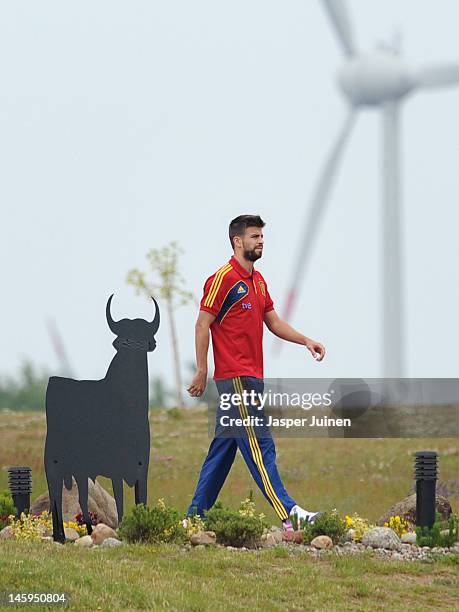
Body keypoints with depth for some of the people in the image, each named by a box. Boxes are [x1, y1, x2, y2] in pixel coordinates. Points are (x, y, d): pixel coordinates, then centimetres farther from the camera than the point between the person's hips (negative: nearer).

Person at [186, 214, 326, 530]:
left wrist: (306, 341, 9)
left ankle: (196, 513, 16)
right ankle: (288, 513, -17)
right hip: (235, 376, -10)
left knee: (224, 445, 11)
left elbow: (273, 321, 22)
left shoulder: (258, 280, 17)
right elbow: (203, 325, -11)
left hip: (252, 377, 10)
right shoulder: (223, 278, -11)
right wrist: (201, 371, -14)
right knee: (259, 443, -12)